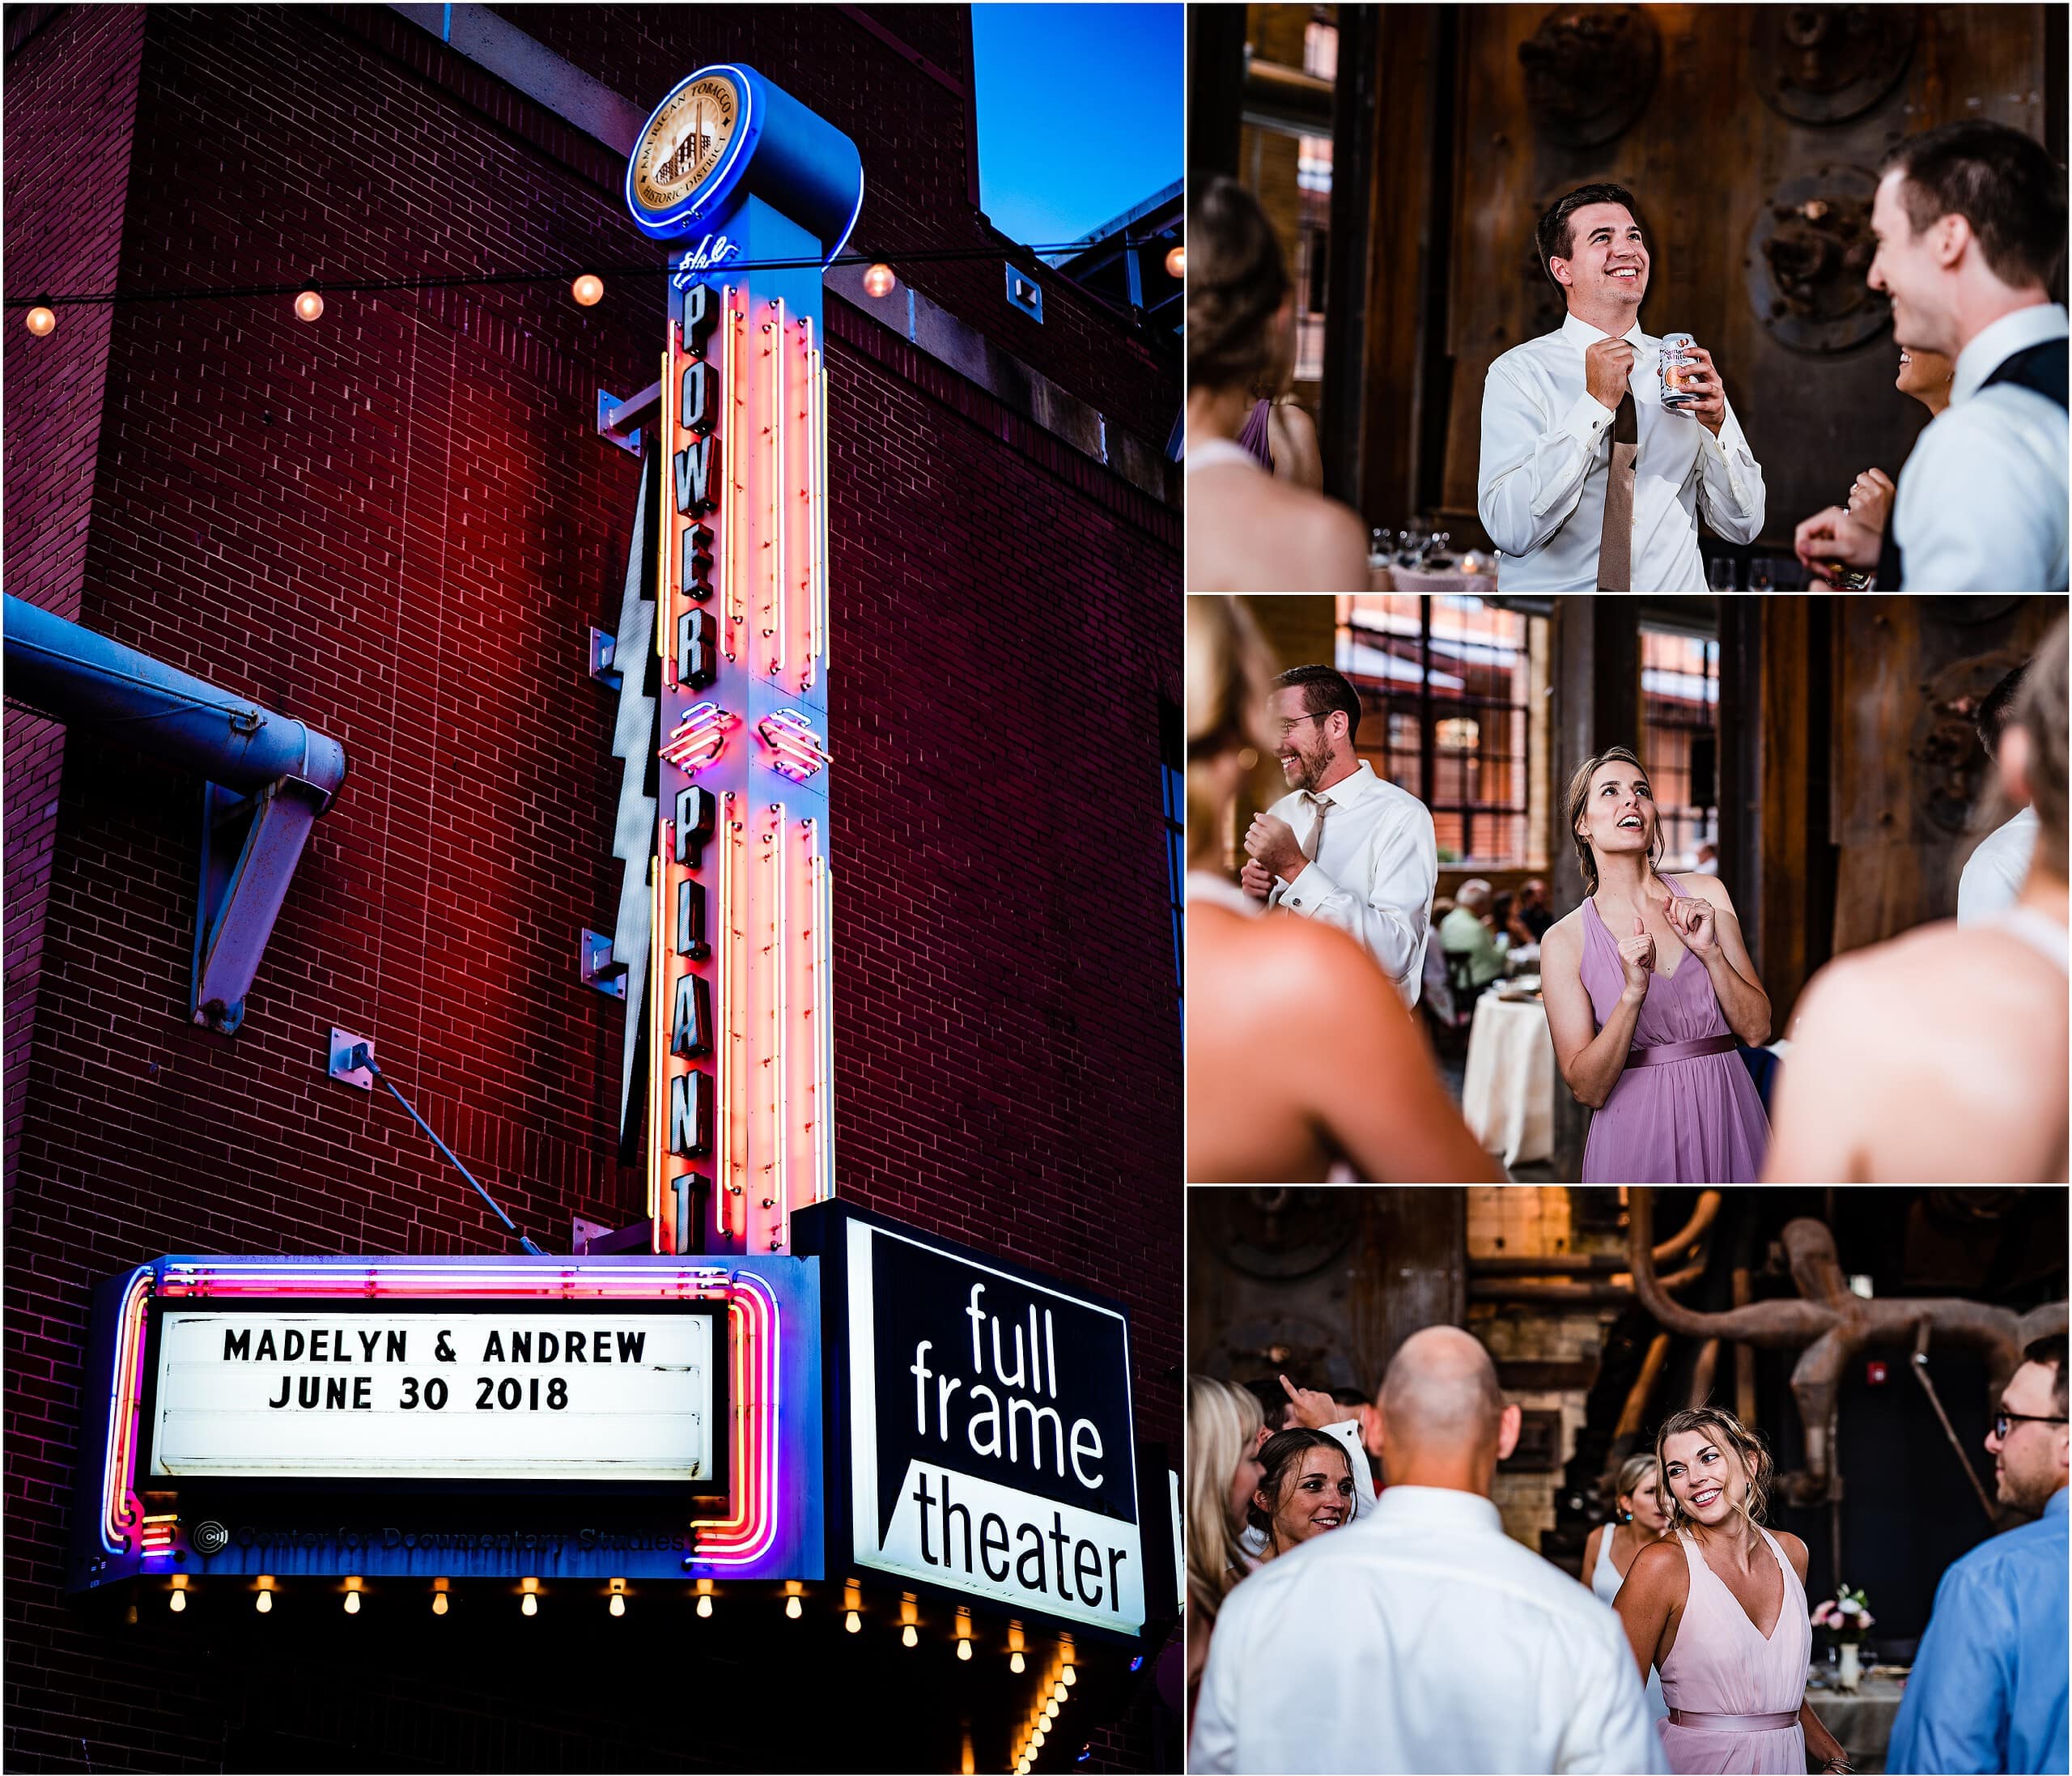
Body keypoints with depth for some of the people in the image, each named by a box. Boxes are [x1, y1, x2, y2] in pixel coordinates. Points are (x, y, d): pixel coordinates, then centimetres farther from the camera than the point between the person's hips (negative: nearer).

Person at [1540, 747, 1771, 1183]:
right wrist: (1633, 994, -23)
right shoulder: (1563, 941, -5)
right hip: (1639, 1134, -2)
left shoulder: (1705, 893, 2)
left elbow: (1757, 1029, -1)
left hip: (1728, 1121, 2)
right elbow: (1588, 1088, -10)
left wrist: (1710, 952, -15)